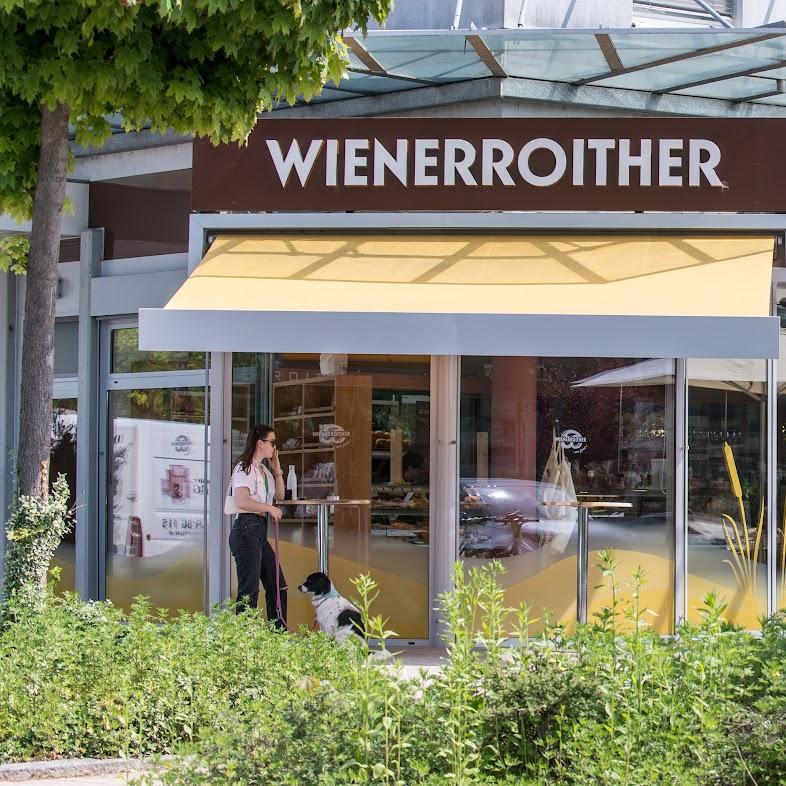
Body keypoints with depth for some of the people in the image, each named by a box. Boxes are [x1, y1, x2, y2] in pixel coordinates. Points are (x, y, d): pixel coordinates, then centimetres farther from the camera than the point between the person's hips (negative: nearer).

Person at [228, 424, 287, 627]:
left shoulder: (263, 470, 19)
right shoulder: (245, 467, -9)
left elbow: (279, 495, 27)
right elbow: (242, 501, -20)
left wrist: (277, 470, 16)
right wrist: (270, 508, -12)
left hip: (260, 530, 10)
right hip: (246, 529, -10)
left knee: (277, 587, 13)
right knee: (249, 591, -11)